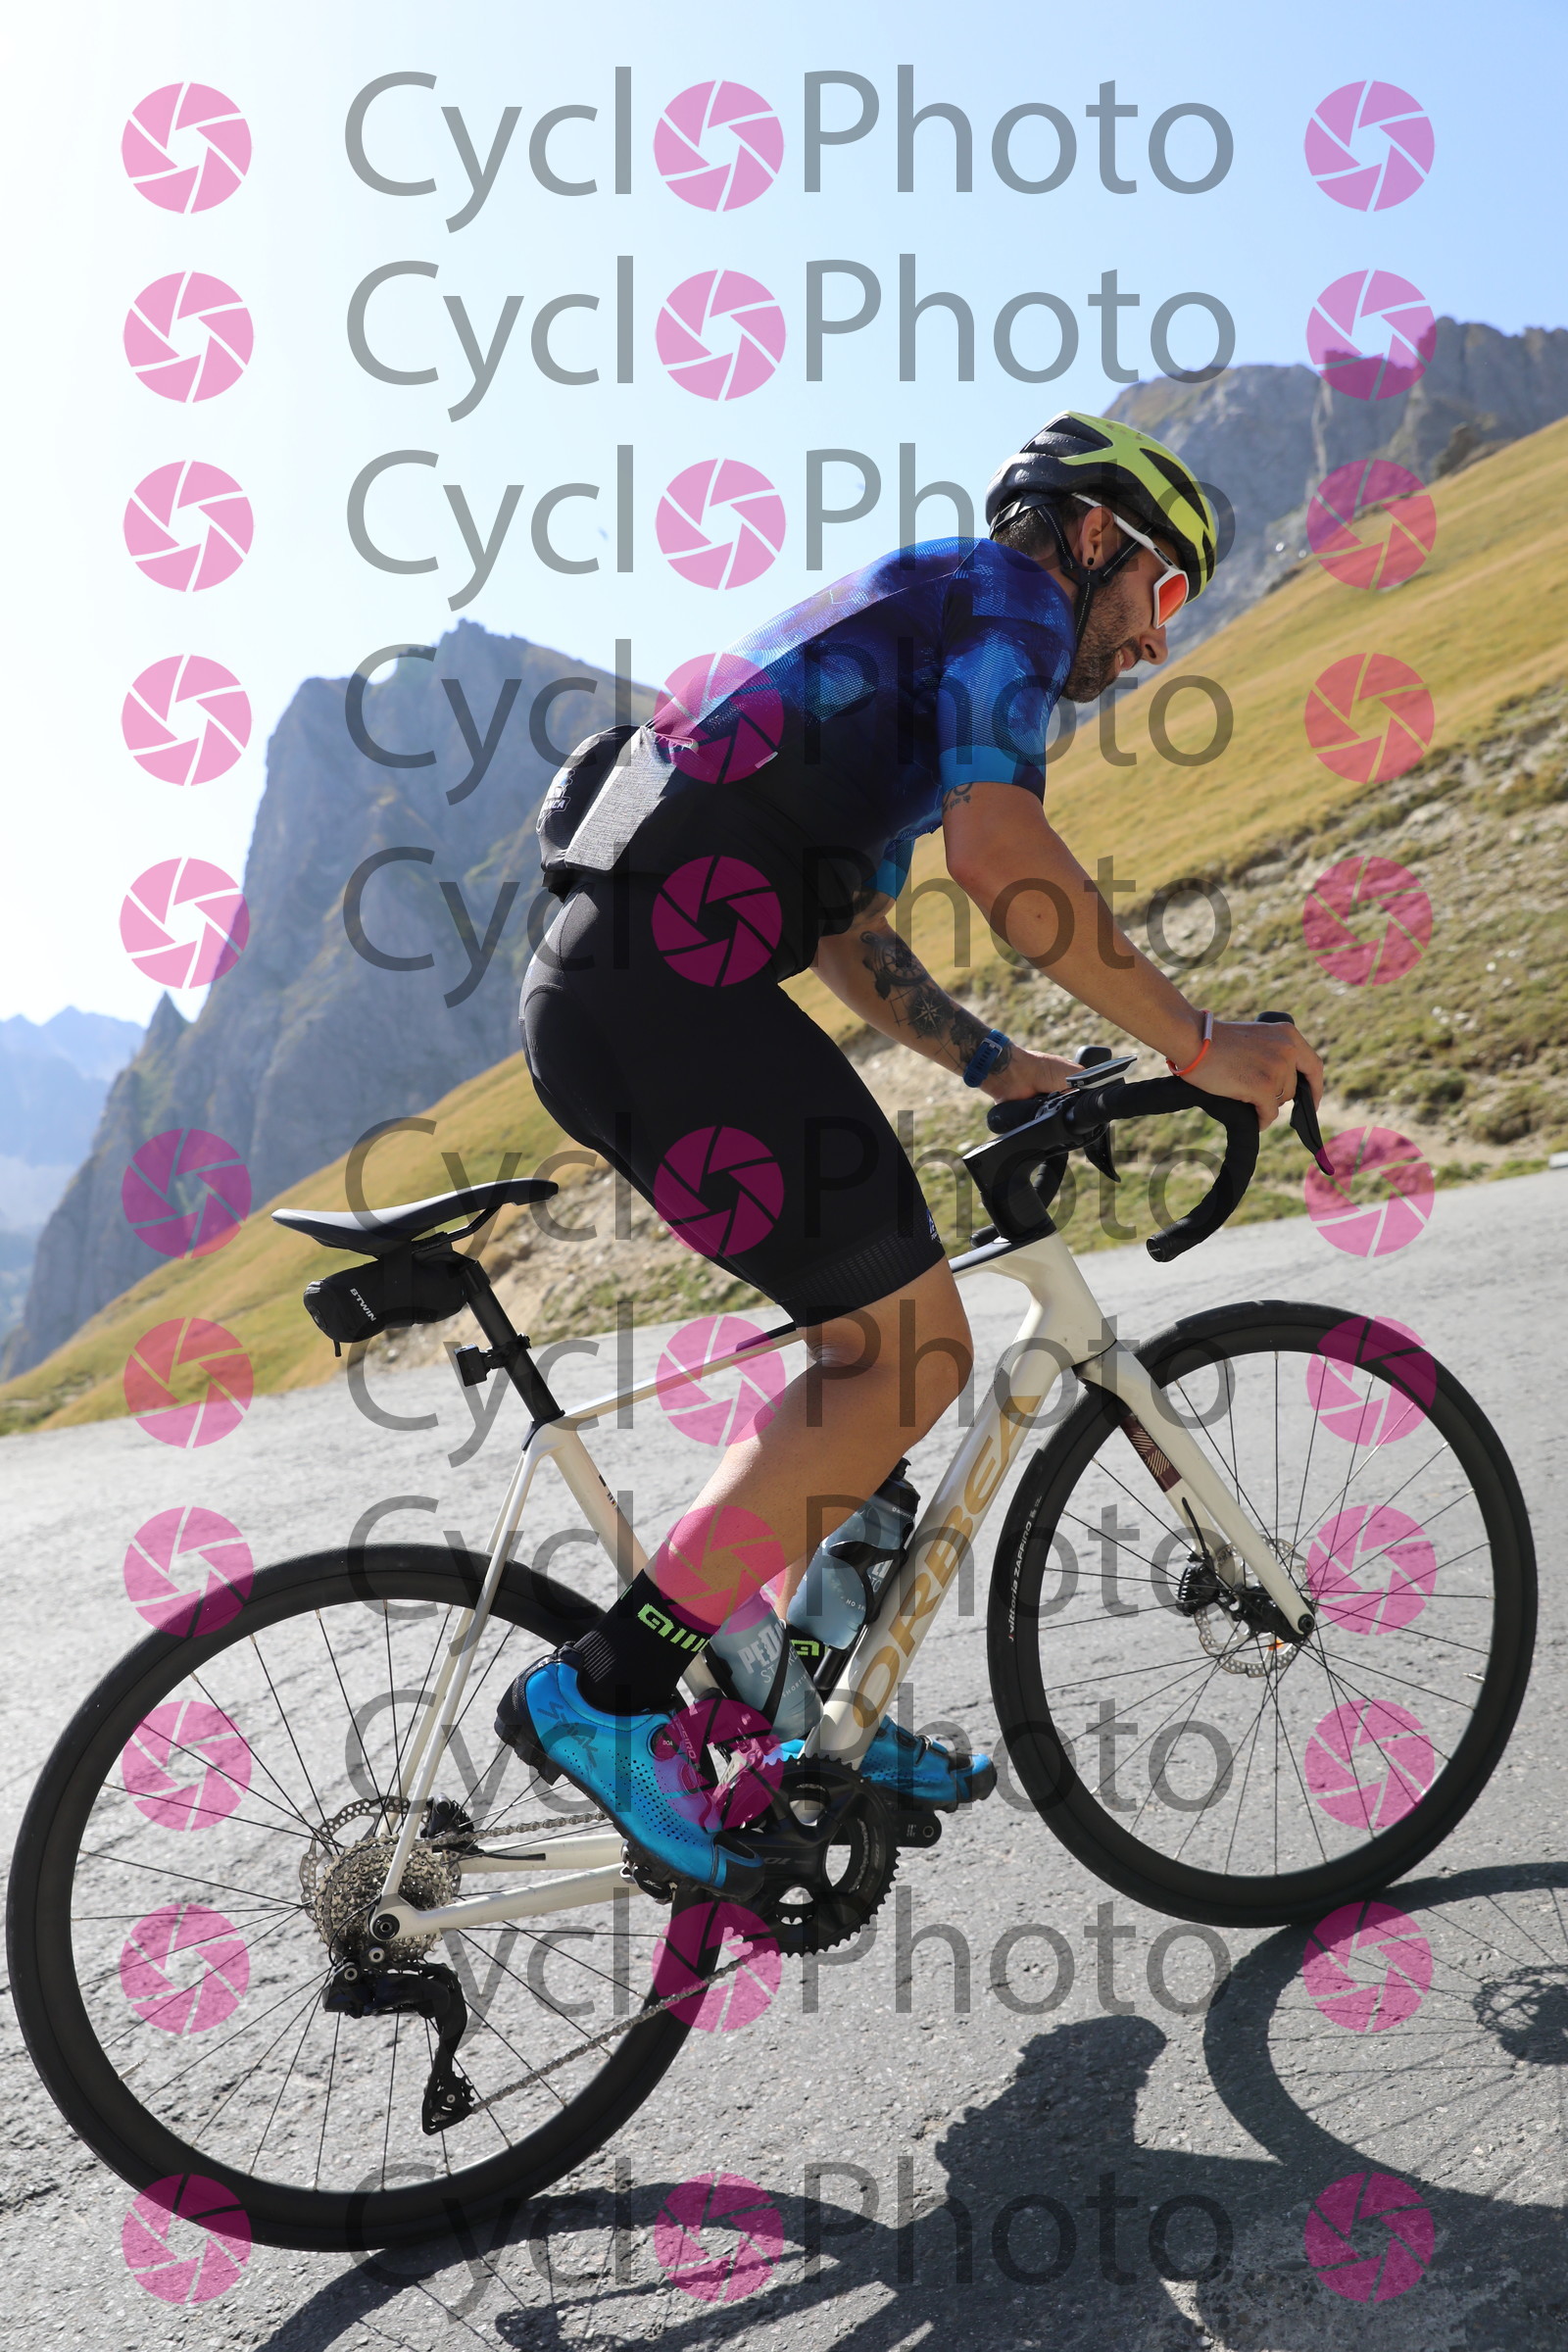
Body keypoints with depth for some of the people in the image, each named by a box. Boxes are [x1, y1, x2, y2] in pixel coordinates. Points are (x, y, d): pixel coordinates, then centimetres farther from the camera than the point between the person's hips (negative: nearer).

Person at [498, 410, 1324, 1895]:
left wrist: (992, 1062, 21)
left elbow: (845, 932, 30)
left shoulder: (907, 625, 32)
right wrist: (1196, 1041, -12)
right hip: (663, 990, -10)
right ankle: (600, 1694, -6)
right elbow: (998, 850, -17)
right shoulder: (1008, 594, 2)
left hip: (605, 993, 10)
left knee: (878, 1327, 15)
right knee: (910, 1352, -8)